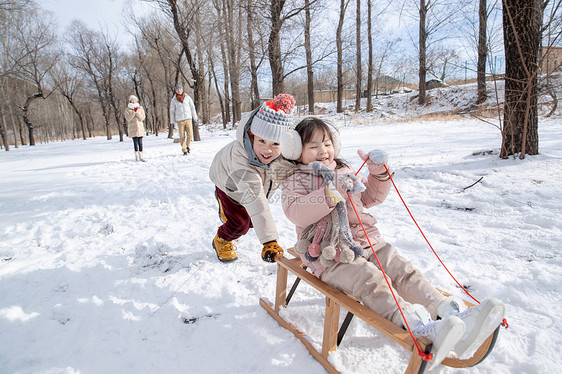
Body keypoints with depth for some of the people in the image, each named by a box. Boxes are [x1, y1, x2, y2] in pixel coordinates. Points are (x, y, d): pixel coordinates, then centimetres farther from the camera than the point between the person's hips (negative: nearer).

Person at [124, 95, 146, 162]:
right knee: (135, 142, -4)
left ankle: (141, 156, 0)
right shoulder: (127, 109, 4)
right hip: (132, 128, -1)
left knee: (140, 142, -3)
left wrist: (137, 112, -13)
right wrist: (133, 112, -17)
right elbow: (128, 119, -9)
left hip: (140, 127, 1)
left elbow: (142, 118, 0)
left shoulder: (140, 108, 9)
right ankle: (137, 156, 0)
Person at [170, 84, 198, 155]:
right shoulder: (174, 100, 3)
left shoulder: (187, 97, 5)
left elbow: (192, 108, 10)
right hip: (179, 120, -1)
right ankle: (184, 150, 12)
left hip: (188, 119, 1)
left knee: (190, 134, -5)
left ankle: (187, 146, 22)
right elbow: (172, 111, 7)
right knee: (182, 136, -2)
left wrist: (195, 118, 7)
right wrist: (172, 122, 3)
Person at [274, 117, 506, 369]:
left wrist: (379, 173, 9)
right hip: (329, 254, -6)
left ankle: (451, 312, -24)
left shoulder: (343, 171, 23)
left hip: (366, 242, 7)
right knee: (371, 280, -30)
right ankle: (420, 330, -45)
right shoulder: (296, 179, 4)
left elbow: (370, 197, 28)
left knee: (402, 270, -14)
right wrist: (331, 193, -26)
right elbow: (295, 212, -17)